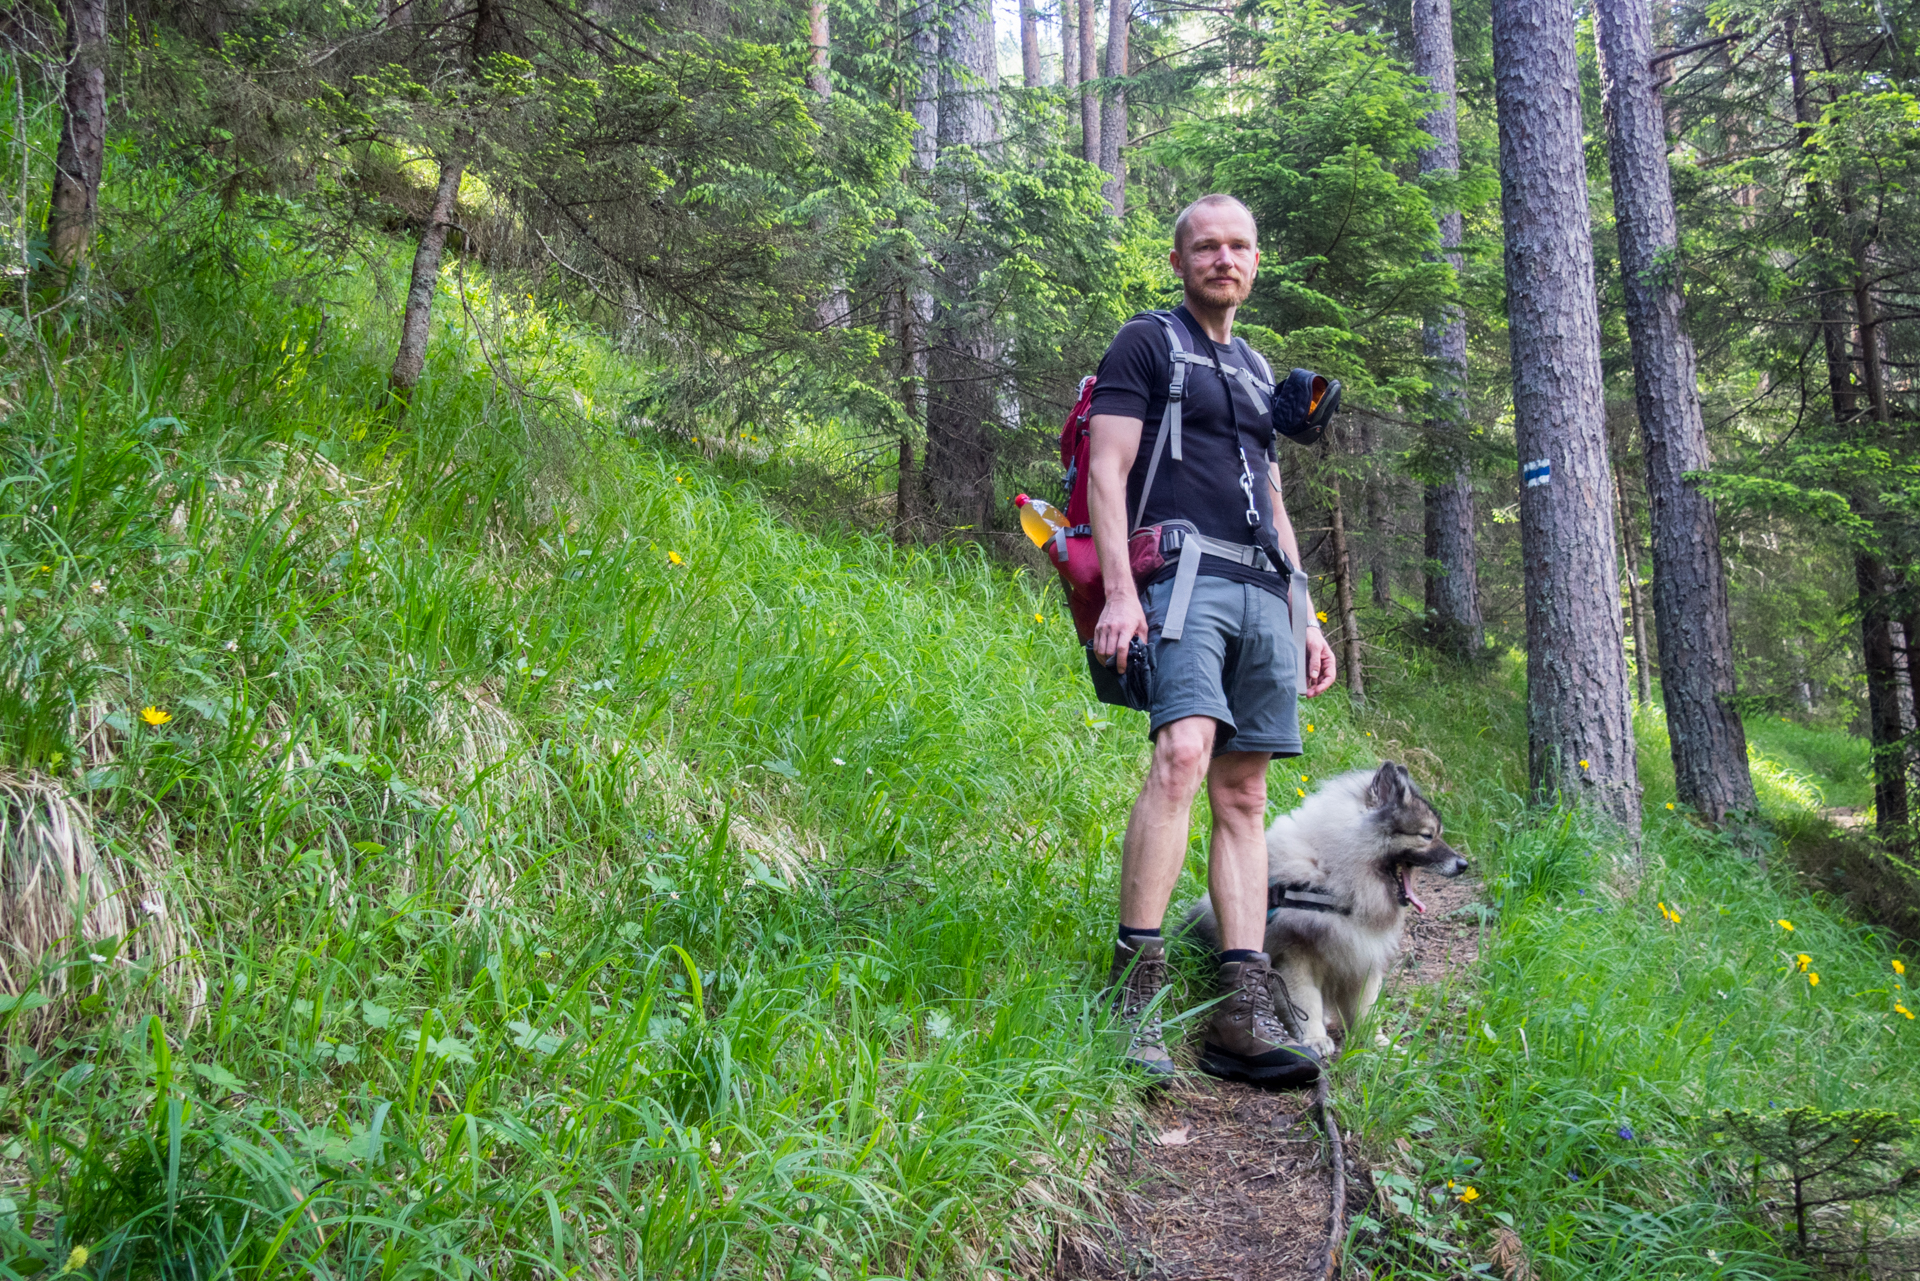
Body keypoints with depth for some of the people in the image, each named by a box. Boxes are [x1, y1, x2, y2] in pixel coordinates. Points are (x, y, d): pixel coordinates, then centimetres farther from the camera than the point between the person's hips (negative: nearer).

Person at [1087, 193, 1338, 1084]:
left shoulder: (1256, 369, 29)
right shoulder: (1147, 344, 9)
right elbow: (1107, 469, -3)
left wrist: (1308, 621, 22)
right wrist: (1118, 592, -17)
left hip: (1264, 591, 7)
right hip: (1185, 573, -7)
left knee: (1243, 796, 0)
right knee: (1183, 752, -27)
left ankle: (1243, 1012, -3)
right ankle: (1135, 986, -25)